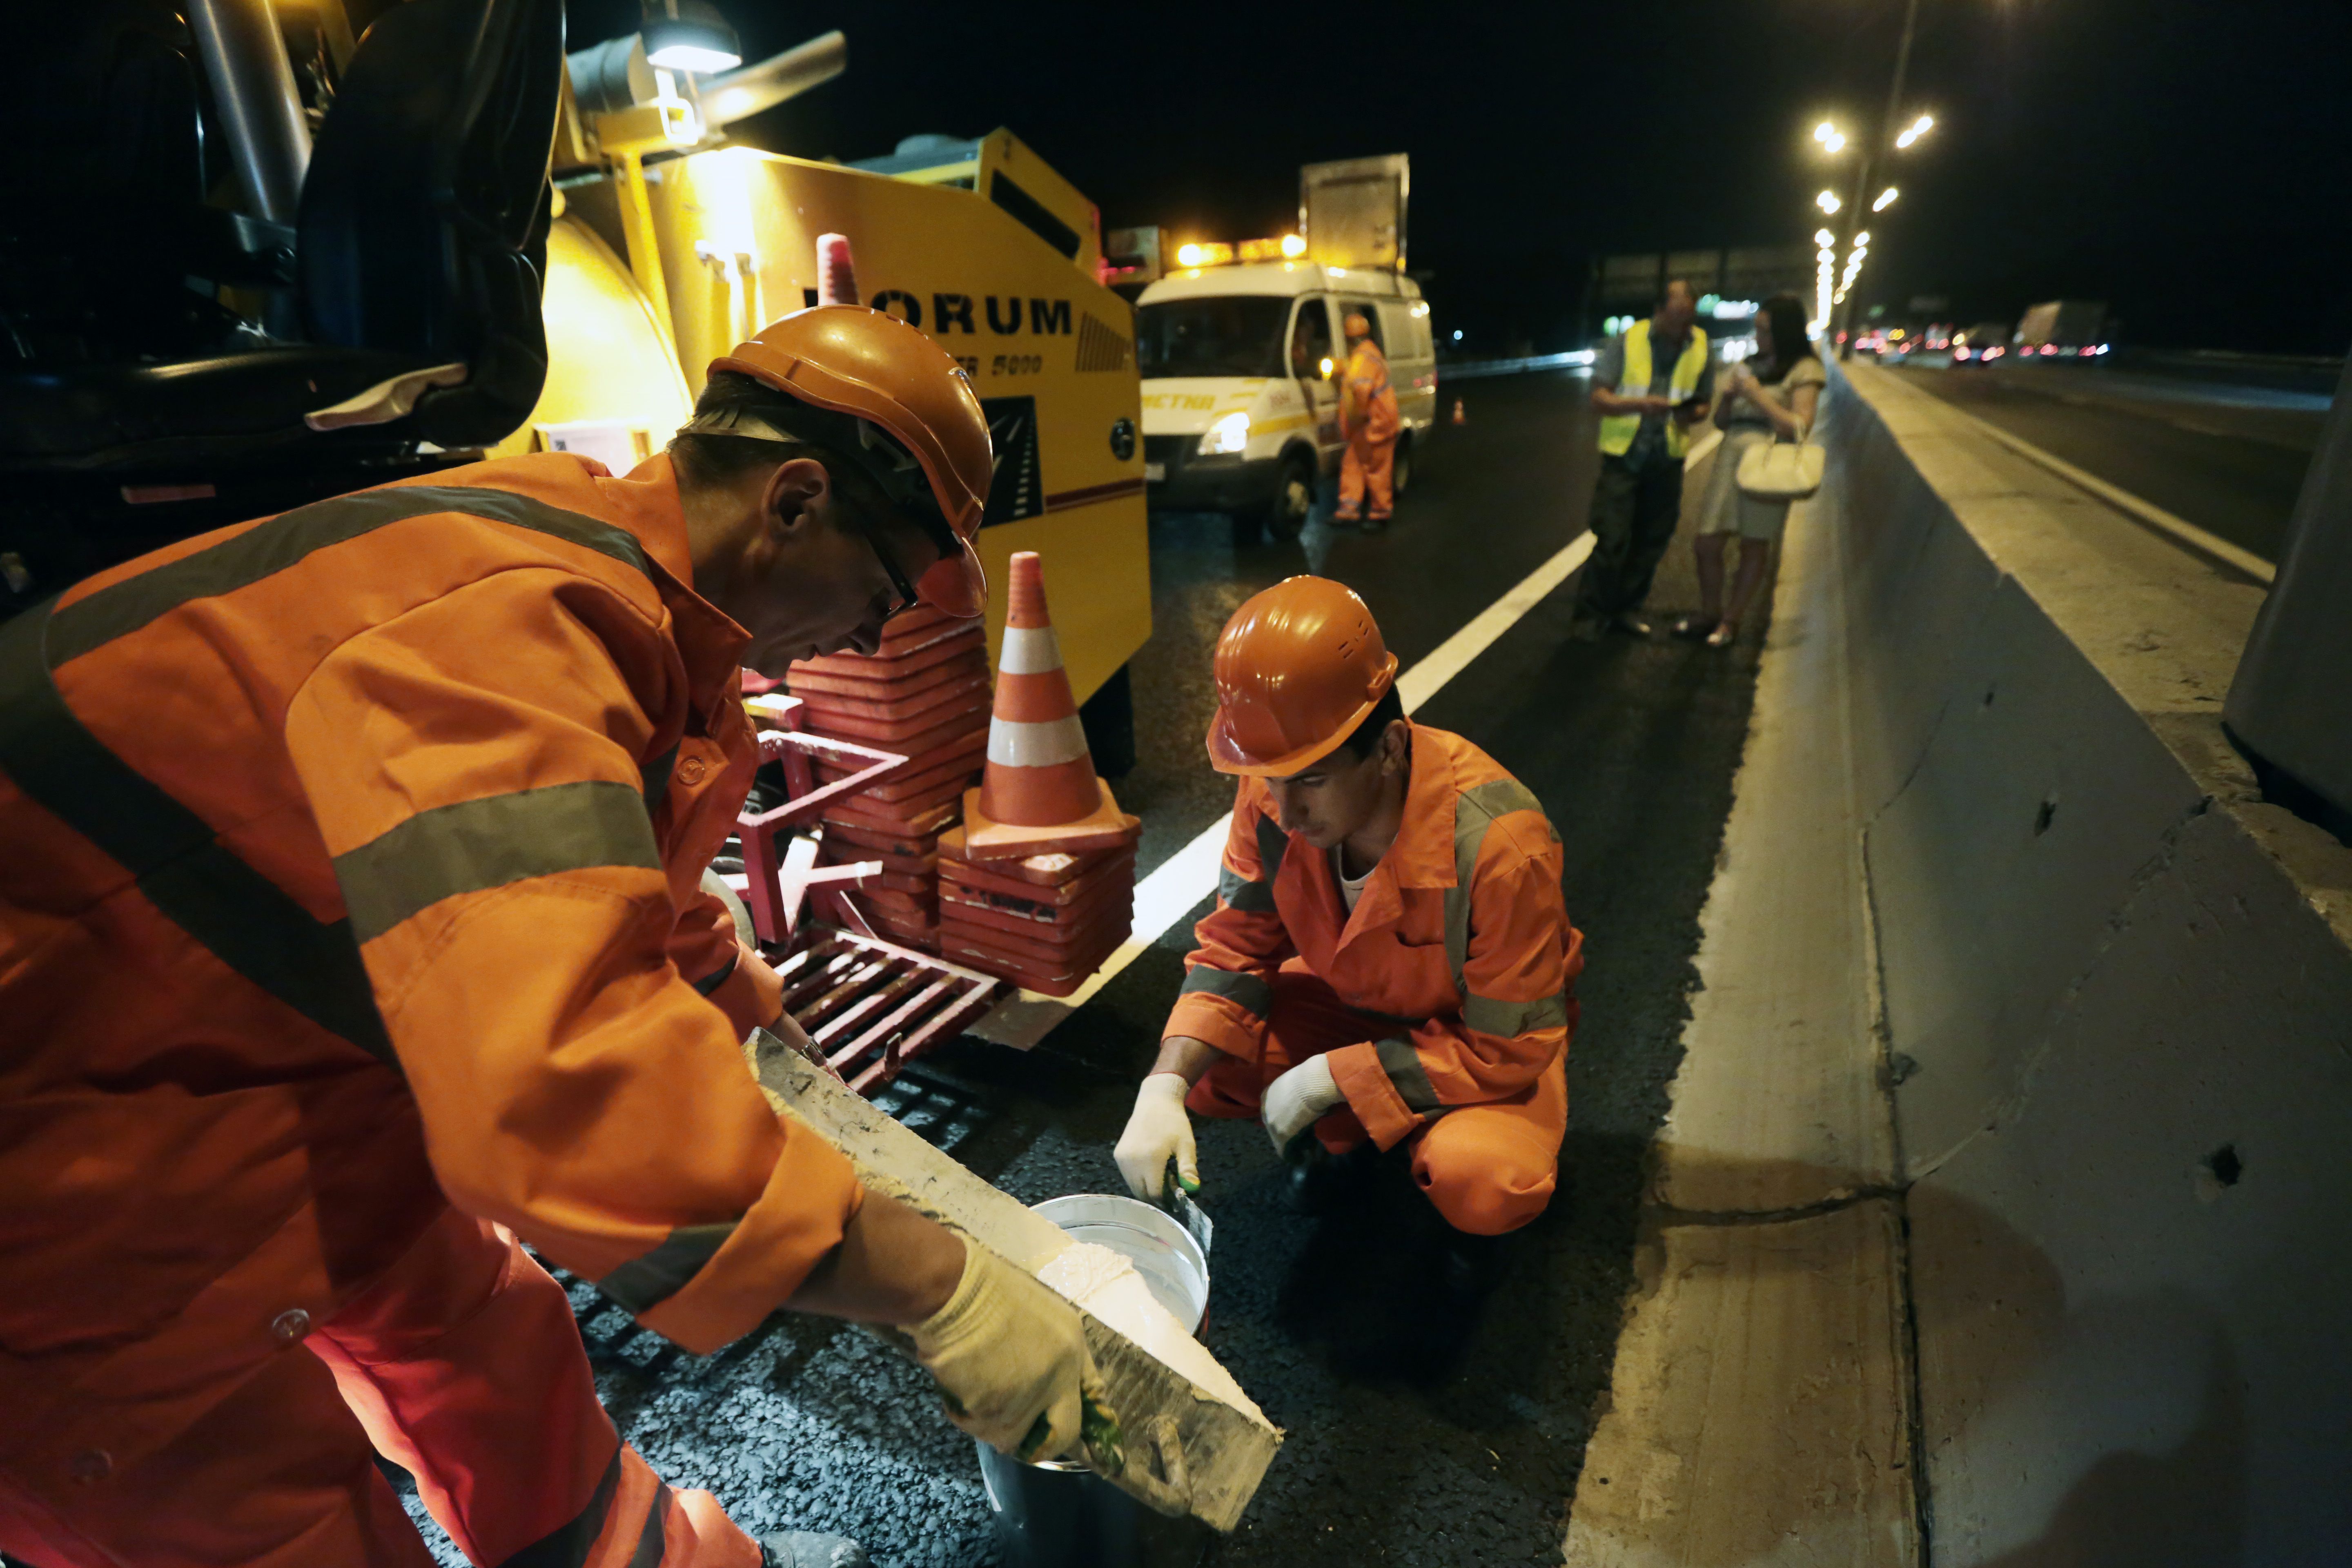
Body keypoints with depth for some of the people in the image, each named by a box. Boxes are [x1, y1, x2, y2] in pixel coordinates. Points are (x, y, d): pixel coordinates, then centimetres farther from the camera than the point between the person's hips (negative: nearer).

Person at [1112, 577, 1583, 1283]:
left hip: (1488, 1041, -4)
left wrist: (1329, 1077, -27)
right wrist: (1164, 1087, -28)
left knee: (1485, 1184, -32)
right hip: (1347, 1002, 4)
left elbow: (1505, 1049, -27)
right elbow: (1235, 949, -13)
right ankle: (1350, 1135, 12)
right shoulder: (1274, 793, -24)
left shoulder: (1500, 846, -37)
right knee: (1194, 1066, -16)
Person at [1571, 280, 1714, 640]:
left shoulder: (1700, 349, 3)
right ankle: (1591, 614, 8)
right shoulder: (1628, 342, -6)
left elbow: (1704, 403, 11)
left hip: (1667, 459, 3)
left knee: (1651, 542, 7)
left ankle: (1627, 608, 23)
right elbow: (1600, 398, -8)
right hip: (1623, 455, -3)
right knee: (1611, 540, -6)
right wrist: (1640, 404, -26)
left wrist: (1691, 414, -13)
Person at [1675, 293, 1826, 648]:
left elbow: (1799, 427, -9)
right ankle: (1710, 614, 19)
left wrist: (1758, 396, -11)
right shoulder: (1747, 366, 16)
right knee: (1706, 543, 2)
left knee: (1754, 546, 3)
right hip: (1730, 458, 5)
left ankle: (1731, 621, 13)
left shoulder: (1804, 370, 0)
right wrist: (1729, 396, -2)